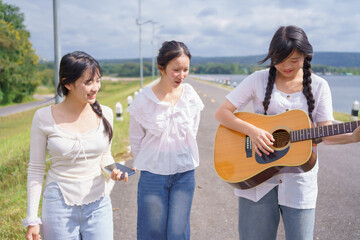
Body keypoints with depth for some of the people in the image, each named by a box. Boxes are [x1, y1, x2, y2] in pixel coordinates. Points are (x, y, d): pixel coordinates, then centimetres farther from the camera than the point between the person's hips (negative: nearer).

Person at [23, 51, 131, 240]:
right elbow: (36, 169, -2)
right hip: (59, 206, -2)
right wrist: (32, 220, -2)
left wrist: (113, 170, -10)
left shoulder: (104, 114, -2)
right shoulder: (44, 117, -9)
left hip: (98, 205, 2)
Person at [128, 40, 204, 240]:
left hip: (185, 173, 2)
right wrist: (148, 163, 8)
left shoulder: (191, 96, -3)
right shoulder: (143, 100, -12)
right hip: (153, 174, -2)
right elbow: (135, 140, 1)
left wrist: (179, 156, 10)